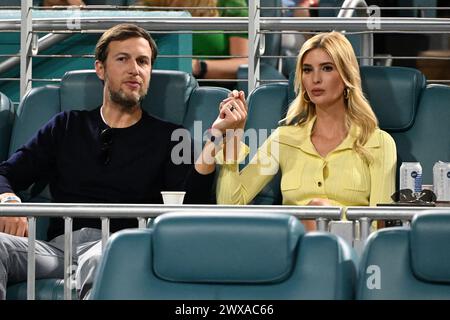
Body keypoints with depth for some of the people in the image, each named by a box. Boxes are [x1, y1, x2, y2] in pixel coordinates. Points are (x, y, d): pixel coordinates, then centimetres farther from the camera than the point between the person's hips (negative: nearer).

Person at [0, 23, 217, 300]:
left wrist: (212, 146, -14)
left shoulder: (169, 137, 18)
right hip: (59, 244, 3)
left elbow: (191, 210, 3)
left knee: (100, 259, -42)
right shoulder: (67, 127, 26)